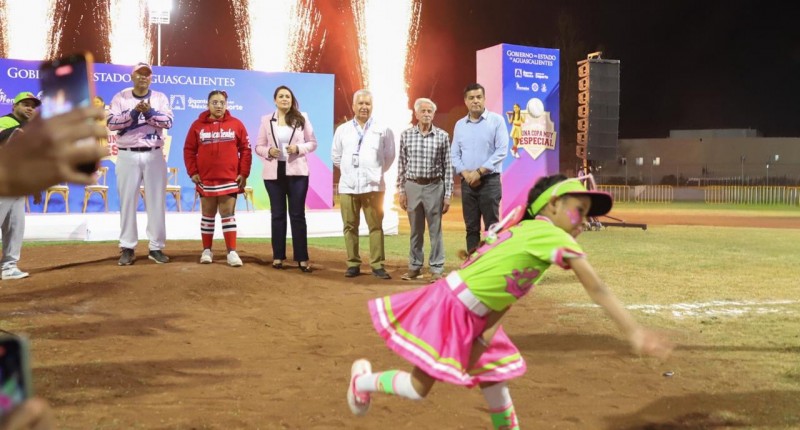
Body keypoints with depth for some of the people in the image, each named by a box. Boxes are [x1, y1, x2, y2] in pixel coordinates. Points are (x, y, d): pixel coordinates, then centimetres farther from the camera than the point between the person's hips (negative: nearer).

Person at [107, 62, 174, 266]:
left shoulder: (160, 98, 7)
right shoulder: (120, 98, 4)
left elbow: (168, 121, -7)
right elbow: (111, 123, -9)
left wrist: (149, 113, -20)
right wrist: (133, 113, -19)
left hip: (154, 155, 1)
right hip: (128, 156, -1)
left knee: (156, 201, 3)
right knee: (127, 201, 2)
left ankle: (156, 247, 10)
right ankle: (127, 248, 8)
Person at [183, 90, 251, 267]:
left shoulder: (236, 124, 1)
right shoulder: (198, 125, 2)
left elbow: (245, 150, 2)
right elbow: (189, 150, 4)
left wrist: (243, 173, -4)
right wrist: (192, 172, -4)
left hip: (229, 179, -1)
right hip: (205, 180, 1)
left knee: (228, 214, 0)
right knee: (207, 216, 9)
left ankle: (232, 252, 0)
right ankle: (207, 250, 17)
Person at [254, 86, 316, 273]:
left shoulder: (302, 118, 2)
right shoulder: (266, 120, 4)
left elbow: (313, 143, 4)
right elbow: (258, 146, 6)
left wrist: (299, 148, -14)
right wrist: (268, 151, -15)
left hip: (297, 172, -1)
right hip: (274, 173, 1)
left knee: (298, 214, 0)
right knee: (277, 214, 8)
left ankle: (302, 258, 3)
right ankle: (278, 256, 15)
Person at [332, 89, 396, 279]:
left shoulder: (383, 130, 2)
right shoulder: (342, 129, 9)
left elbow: (389, 156, 9)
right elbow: (336, 155, 17)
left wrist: (377, 172, 8)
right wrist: (347, 171, 13)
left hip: (373, 185, -2)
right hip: (348, 185, 2)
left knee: (376, 226, 0)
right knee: (350, 226, 3)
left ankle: (377, 265, 4)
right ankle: (353, 264, 10)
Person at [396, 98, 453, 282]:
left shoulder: (442, 136, -1)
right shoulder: (406, 135, 3)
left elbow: (447, 167, 0)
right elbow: (402, 165, 6)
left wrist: (448, 195, -3)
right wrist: (401, 191, 2)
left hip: (434, 187, -2)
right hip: (412, 187, 2)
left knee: (435, 230, 2)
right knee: (415, 230, 10)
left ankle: (436, 269, 9)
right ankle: (415, 267, 19)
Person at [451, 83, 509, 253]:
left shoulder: (496, 120, -2)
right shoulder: (460, 125, 10)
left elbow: (501, 151, -10)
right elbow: (454, 154, 9)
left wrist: (479, 172, -15)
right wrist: (465, 173, -9)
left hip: (490, 181, -4)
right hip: (467, 183, 4)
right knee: (471, 227, 7)